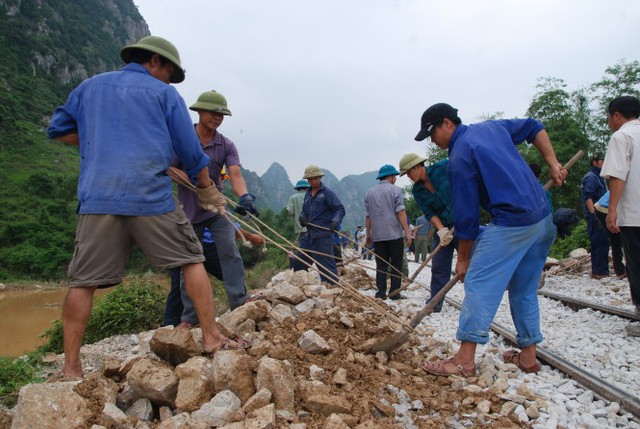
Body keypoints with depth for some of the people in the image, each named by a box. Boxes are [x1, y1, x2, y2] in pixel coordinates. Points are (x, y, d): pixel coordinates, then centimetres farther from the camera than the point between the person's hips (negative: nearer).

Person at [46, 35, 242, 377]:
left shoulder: (89, 86, 20)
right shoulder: (165, 94, 9)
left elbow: (58, 130, 23)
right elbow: (190, 150, 8)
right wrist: (207, 190, 19)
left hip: (97, 199, 3)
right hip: (151, 197, -3)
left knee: (83, 281, 7)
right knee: (191, 261, 10)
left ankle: (71, 367, 8)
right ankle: (211, 336, 10)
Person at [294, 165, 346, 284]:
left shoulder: (327, 193, -5)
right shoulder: (308, 194, 17)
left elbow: (340, 209, -10)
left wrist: (335, 221, -29)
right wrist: (302, 217, 0)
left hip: (323, 235, -8)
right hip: (310, 235, 8)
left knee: (326, 263, -9)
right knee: (299, 263, 14)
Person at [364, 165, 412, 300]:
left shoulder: (370, 192, 11)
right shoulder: (395, 190, -3)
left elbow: (367, 216, 11)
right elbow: (401, 212, -10)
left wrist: (368, 234, 18)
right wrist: (407, 232, -10)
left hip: (377, 236, 4)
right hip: (395, 234, -4)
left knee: (381, 265, 7)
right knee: (396, 264, 4)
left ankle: (381, 292, 5)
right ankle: (394, 293, 2)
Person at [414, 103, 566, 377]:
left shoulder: (459, 158, -10)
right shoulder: (491, 127, 15)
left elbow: (467, 215, -8)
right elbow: (535, 128, 26)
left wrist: (463, 258, 1)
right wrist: (553, 164, 18)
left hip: (512, 223, -9)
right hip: (543, 220, 9)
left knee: (478, 284, -9)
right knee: (524, 290, 16)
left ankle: (464, 360, -10)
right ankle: (528, 356, 24)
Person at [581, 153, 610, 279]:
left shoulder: (597, 177, 22)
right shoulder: (591, 177, -10)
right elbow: (588, 198, -20)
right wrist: (594, 215, -26)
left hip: (598, 215, 10)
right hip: (596, 216, -10)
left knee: (598, 244, 11)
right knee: (601, 243, -10)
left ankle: (597, 271, 16)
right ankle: (599, 271, -7)